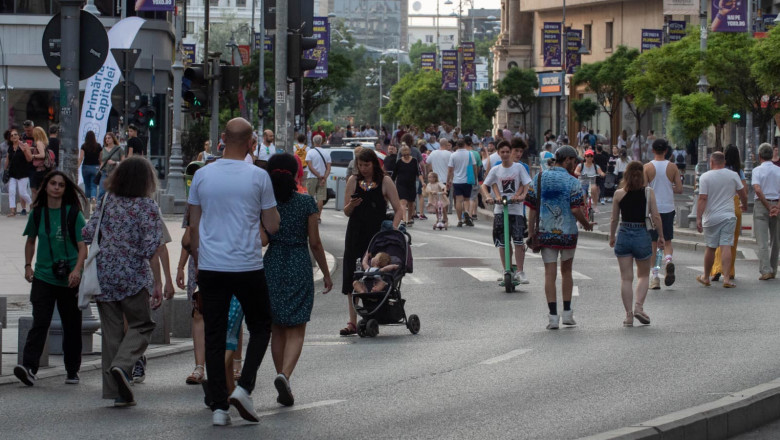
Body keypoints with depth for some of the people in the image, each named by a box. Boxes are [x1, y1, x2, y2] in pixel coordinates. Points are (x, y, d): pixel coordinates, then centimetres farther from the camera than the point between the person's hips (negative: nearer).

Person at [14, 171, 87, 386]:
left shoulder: (74, 214, -3)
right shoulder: (38, 213, 5)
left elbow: (82, 247, -6)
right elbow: (30, 241, 21)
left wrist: (77, 270, -21)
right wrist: (28, 266, 9)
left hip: (69, 279, -1)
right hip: (43, 277, 1)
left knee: (71, 325, 7)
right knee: (40, 322, -11)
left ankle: (72, 370, 19)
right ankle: (29, 367, -21)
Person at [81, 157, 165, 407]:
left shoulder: (106, 202, 5)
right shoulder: (147, 207, -8)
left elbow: (88, 234, 6)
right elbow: (152, 249, -13)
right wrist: (158, 283, -7)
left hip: (104, 275, 4)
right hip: (134, 276, -4)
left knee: (111, 331, 9)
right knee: (141, 325, 12)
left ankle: (117, 392, 7)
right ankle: (122, 365, -15)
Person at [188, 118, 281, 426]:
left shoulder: (202, 176, 2)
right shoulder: (258, 177, -5)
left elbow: (193, 227, 8)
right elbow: (272, 227, -1)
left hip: (210, 267, 2)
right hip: (248, 267, -2)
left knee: (214, 337, 6)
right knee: (260, 327, 15)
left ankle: (218, 406, 3)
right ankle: (244, 388, -3)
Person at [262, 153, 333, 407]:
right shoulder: (307, 203, -4)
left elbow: (262, 239, -12)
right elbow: (315, 243, -2)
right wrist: (326, 274, 7)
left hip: (272, 267, 2)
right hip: (299, 268, -2)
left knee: (277, 330, 13)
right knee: (296, 331, 0)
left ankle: (283, 380, 16)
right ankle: (285, 375, -23)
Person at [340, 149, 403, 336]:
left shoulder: (385, 181, 0)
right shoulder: (353, 181, 7)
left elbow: (398, 210, -2)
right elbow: (346, 212, 9)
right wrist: (351, 206, -13)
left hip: (378, 234, -2)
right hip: (356, 234, 2)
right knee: (352, 276, -2)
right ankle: (353, 322, 1)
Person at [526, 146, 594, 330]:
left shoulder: (539, 179, 3)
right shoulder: (572, 182, -8)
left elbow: (532, 209, 1)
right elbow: (575, 209, -14)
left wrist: (531, 232, 4)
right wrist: (587, 224, 3)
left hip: (545, 232, 2)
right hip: (568, 232, -2)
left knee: (550, 273, 2)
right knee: (566, 271, 16)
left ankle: (553, 316, -4)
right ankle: (567, 313, 16)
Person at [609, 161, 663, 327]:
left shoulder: (619, 194, -2)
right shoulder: (648, 192, -5)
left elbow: (614, 219, 4)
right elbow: (656, 217, -5)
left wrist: (612, 237, 18)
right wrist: (660, 235, 7)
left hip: (623, 234, 1)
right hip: (642, 234, -1)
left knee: (626, 278, 5)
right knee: (643, 275, 16)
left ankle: (629, 314, 2)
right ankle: (639, 306, -2)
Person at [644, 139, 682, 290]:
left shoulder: (647, 167, -6)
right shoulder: (672, 167, 0)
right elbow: (679, 189, -2)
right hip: (668, 208, 2)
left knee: (652, 243, 6)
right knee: (667, 241, 12)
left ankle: (654, 276, 2)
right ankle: (668, 260, -19)